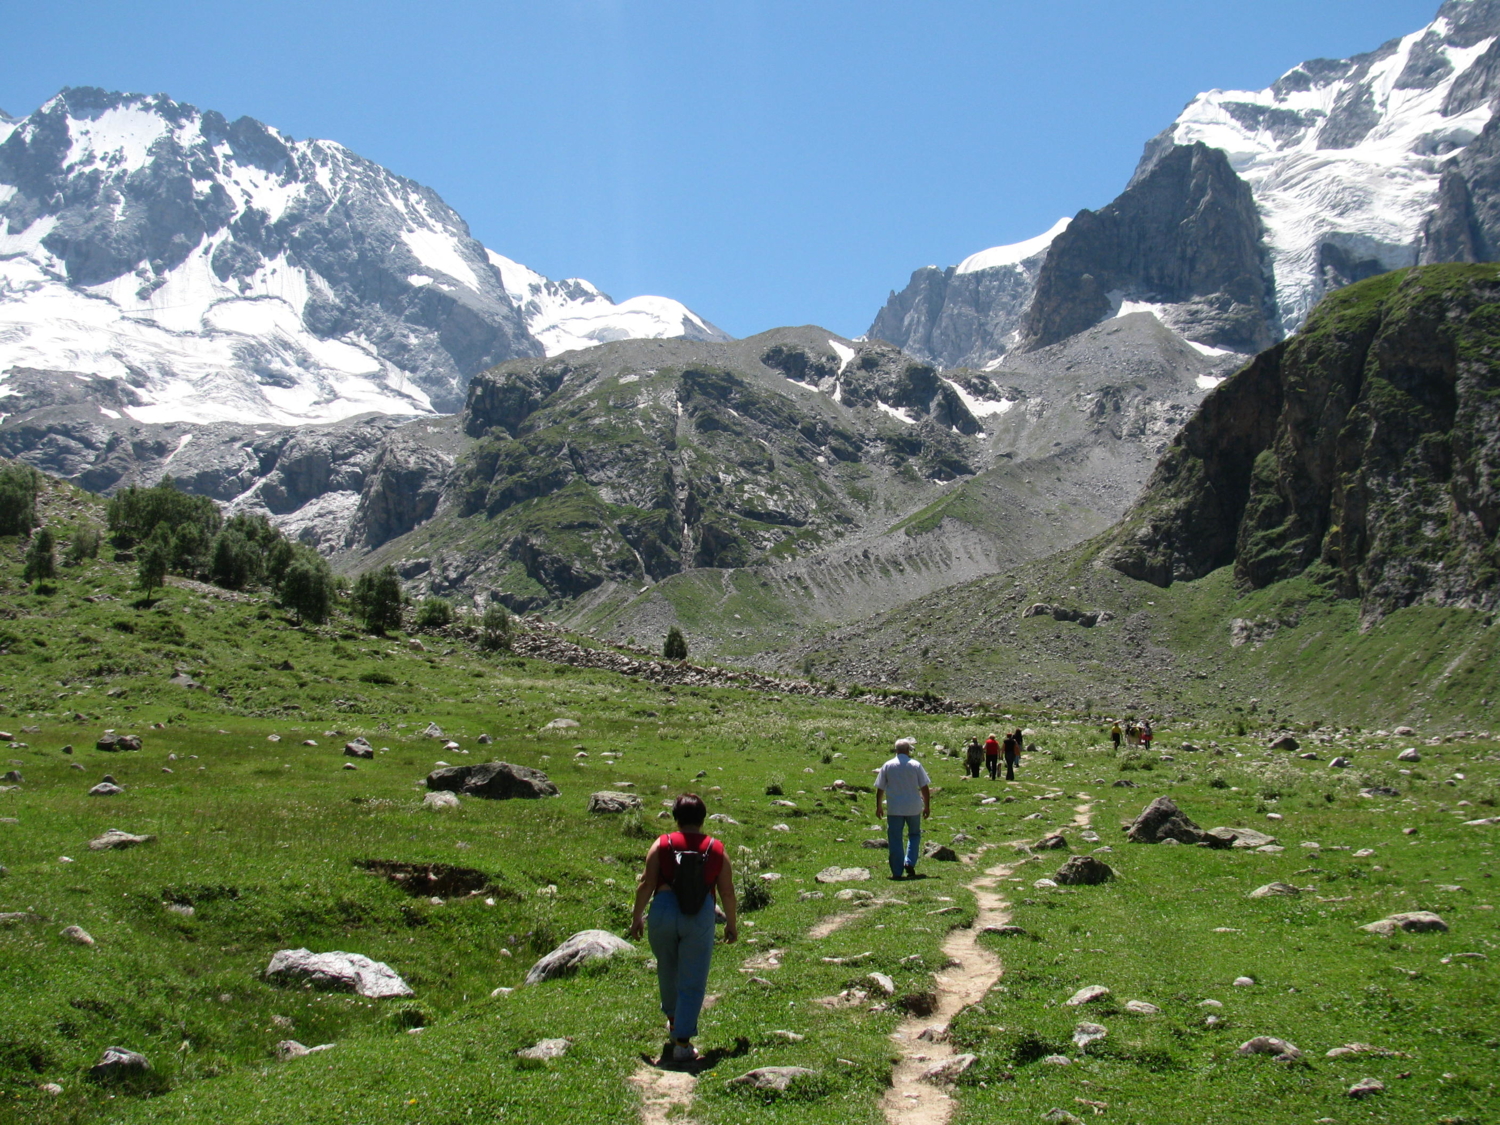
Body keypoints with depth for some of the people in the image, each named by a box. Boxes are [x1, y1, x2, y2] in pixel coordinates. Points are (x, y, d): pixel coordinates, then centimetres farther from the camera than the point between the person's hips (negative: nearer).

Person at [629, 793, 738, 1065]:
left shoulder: (662, 845, 1)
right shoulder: (717, 850, 4)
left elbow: (646, 885, -3)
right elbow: (728, 893, 6)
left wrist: (637, 917, 8)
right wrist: (732, 924, 19)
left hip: (663, 912, 1)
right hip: (700, 917, -1)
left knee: (667, 970, 24)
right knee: (692, 982, 3)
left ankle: (673, 1020, 42)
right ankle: (682, 1042, -1)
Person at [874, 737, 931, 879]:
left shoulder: (887, 766, 0)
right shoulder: (915, 765, -2)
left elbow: (880, 789, 4)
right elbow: (925, 788, -1)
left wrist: (878, 807, 15)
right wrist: (927, 806, 8)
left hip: (894, 809, 0)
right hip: (914, 808, 0)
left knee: (895, 839, 5)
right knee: (914, 835, 18)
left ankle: (897, 871, 4)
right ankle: (910, 862, 1)